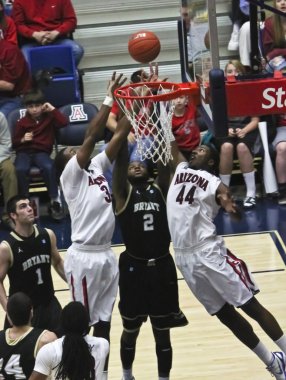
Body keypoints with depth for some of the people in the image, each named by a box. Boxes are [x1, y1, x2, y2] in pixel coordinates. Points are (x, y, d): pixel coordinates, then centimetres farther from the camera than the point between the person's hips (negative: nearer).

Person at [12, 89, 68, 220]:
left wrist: (53, 109, -4)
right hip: (24, 152, 0)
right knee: (20, 169, -35)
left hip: (42, 152, 0)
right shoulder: (22, 122, 8)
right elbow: (14, 143, 12)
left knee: (48, 167, -36)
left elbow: (64, 122, -9)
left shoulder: (49, 117, 9)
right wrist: (22, 140, -9)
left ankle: (55, 202, -23)